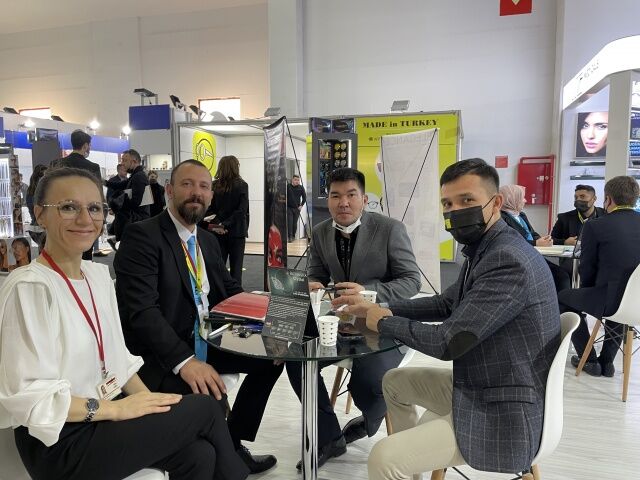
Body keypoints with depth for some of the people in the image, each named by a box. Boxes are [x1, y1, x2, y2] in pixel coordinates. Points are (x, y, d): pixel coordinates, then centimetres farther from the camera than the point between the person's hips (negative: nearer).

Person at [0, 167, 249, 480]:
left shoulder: (99, 273, 7)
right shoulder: (29, 287, -18)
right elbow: (26, 396, -21)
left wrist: (148, 401, -3)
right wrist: (117, 408, -18)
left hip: (104, 415, 7)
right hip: (63, 443, -6)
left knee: (198, 453, -14)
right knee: (206, 408, -10)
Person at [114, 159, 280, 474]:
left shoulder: (208, 241, 13)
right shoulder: (141, 235, -13)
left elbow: (229, 290, 16)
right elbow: (142, 310, -23)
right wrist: (184, 360, -34)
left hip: (205, 342, 8)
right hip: (160, 354, -8)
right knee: (210, 399, -31)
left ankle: (233, 444, 17)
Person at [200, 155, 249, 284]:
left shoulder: (214, 186, 2)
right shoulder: (242, 185, -6)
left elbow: (208, 209, -1)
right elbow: (242, 210, -13)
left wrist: (215, 224, -8)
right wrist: (226, 225, -13)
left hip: (218, 233, 3)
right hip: (236, 231, -3)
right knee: (236, 268, 4)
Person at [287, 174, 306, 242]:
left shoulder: (301, 188, 0)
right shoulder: (288, 186, -4)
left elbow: (304, 197, 7)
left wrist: (301, 205, 0)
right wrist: (285, 205, -3)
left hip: (297, 208, 1)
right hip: (289, 207, -1)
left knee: (295, 223, 7)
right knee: (289, 222, -7)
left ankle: (293, 236, 21)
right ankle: (290, 236, -4)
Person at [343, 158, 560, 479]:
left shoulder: (509, 261, -27)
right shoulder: (483, 250, 4)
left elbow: (446, 342, -28)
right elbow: (446, 303, 18)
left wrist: (384, 322, -10)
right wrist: (383, 308, 8)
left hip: (502, 414, -10)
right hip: (477, 385, 10)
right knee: (395, 381, 22)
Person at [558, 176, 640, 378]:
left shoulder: (594, 226, -10)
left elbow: (587, 269, -3)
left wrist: (588, 289, 18)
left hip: (611, 301, -5)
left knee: (564, 298, 21)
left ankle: (589, 360, 25)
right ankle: (607, 361, 38)